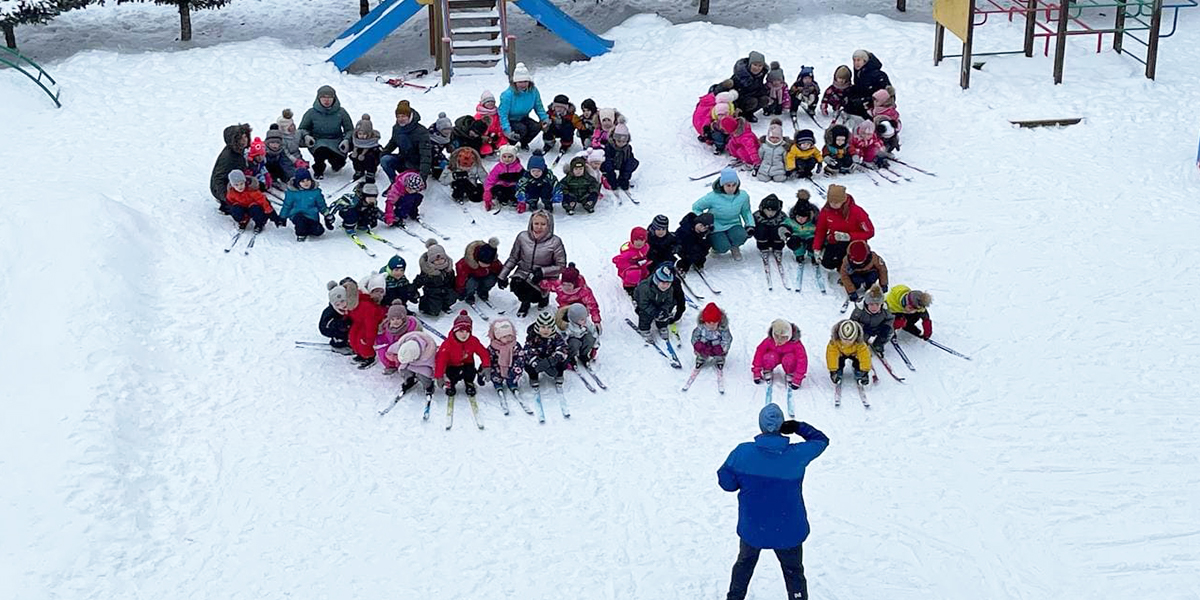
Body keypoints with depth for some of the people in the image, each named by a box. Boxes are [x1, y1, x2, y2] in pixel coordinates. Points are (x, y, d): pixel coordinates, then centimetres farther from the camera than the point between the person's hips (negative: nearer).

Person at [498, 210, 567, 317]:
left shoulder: (555, 242, -13)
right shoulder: (523, 237, -5)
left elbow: (561, 266, -7)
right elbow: (513, 258, 7)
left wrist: (542, 271, -20)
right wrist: (503, 275, 4)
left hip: (543, 278, -2)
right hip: (522, 272, 2)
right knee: (516, 286, -28)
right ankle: (526, 300, 10)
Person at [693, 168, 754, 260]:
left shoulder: (743, 196, -10)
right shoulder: (712, 197, -21)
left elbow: (746, 212, 8)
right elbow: (696, 207, -6)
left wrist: (750, 225, -5)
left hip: (733, 224, 2)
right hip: (716, 227, -2)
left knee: (741, 236, -31)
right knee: (723, 248, -25)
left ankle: (734, 247, 9)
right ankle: (716, 246, 17)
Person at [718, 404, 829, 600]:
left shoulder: (742, 452, -19)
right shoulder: (798, 454, -20)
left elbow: (726, 482, -9)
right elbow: (821, 440, -2)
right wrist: (799, 427, -14)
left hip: (752, 528, 1)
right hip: (788, 531, -1)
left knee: (745, 563, 29)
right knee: (794, 572, 23)